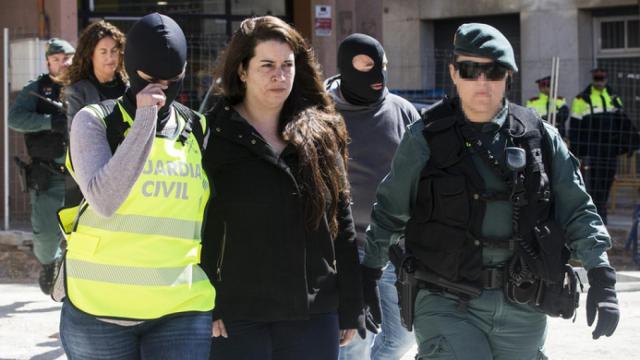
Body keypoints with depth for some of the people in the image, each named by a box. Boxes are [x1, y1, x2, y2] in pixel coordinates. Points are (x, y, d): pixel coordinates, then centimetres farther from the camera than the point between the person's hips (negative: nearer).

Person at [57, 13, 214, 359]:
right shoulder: (95, 120, -1)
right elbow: (104, 200, -18)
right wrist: (145, 120, -18)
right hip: (100, 305, -2)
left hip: (181, 309, 2)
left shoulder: (198, 130, 9)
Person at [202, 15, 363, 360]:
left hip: (314, 315, 3)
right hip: (236, 317, -3)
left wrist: (351, 308, 10)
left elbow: (342, 223, 11)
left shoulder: (322, 134, 8)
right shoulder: (212, 136, -3)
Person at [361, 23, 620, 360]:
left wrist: (602, 280, -2)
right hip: (447, 304, -3)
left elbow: (577, 211, 7)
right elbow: (389, 211, 10)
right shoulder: (425, 139, 0)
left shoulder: (540, 137, 5)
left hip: (523, 310, 3)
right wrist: (368, 275, 14)